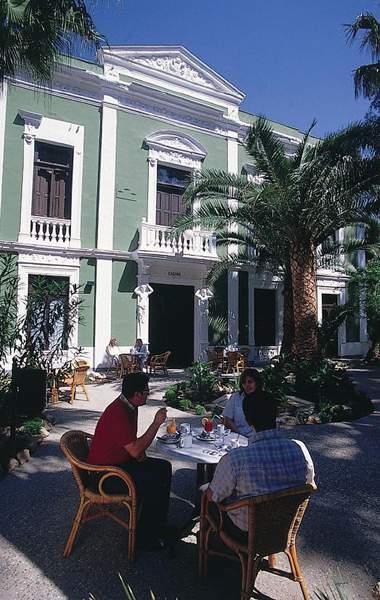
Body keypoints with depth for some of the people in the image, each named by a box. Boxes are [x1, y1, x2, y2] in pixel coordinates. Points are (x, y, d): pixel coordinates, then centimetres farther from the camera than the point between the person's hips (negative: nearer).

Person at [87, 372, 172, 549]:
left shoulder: (130, 407, 3)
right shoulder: (117, 414, -29)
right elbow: (135, 450, -29)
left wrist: (140, 452, -1)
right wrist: (156, 423, -27)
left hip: (122, 462, 10)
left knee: (164, 468, 6)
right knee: (155, 484, -21)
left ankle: (159, 526, 17)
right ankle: (146, 537, -1)